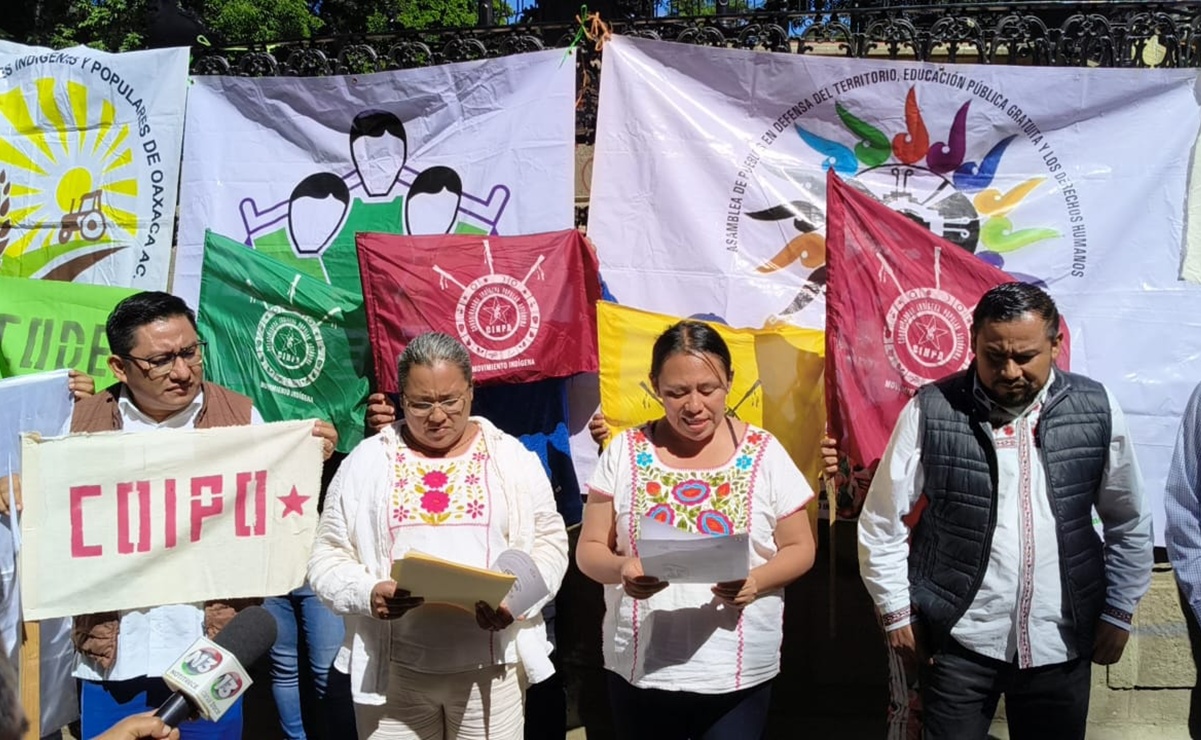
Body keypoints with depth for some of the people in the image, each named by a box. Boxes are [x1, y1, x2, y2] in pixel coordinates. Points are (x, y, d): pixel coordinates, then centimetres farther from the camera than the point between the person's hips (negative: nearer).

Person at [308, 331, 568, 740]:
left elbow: (549, 540, 5)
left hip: (491, 668, 0)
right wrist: (367, 594, -15)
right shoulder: (365, 462, 3)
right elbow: (328, 555, 5)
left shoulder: (513, 458, 4)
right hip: (393, 671, 0)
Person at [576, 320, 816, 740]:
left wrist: (756, 581, -18)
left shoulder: (764, 454, -2)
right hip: (639, 669, 1)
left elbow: (800, 548, 2)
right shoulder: (625, 452, -1)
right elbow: (589, 550, 1)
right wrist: (621, 568, -21)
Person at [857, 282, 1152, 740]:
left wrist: (1119, 612, 8)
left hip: (1060, 643, 2)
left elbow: (1129, 525, 9)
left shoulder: (1096, 410, -2)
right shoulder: (931, 410, -10)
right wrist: (897, 612, -1)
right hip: (957, 640, -2)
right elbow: (881, 523, -2)